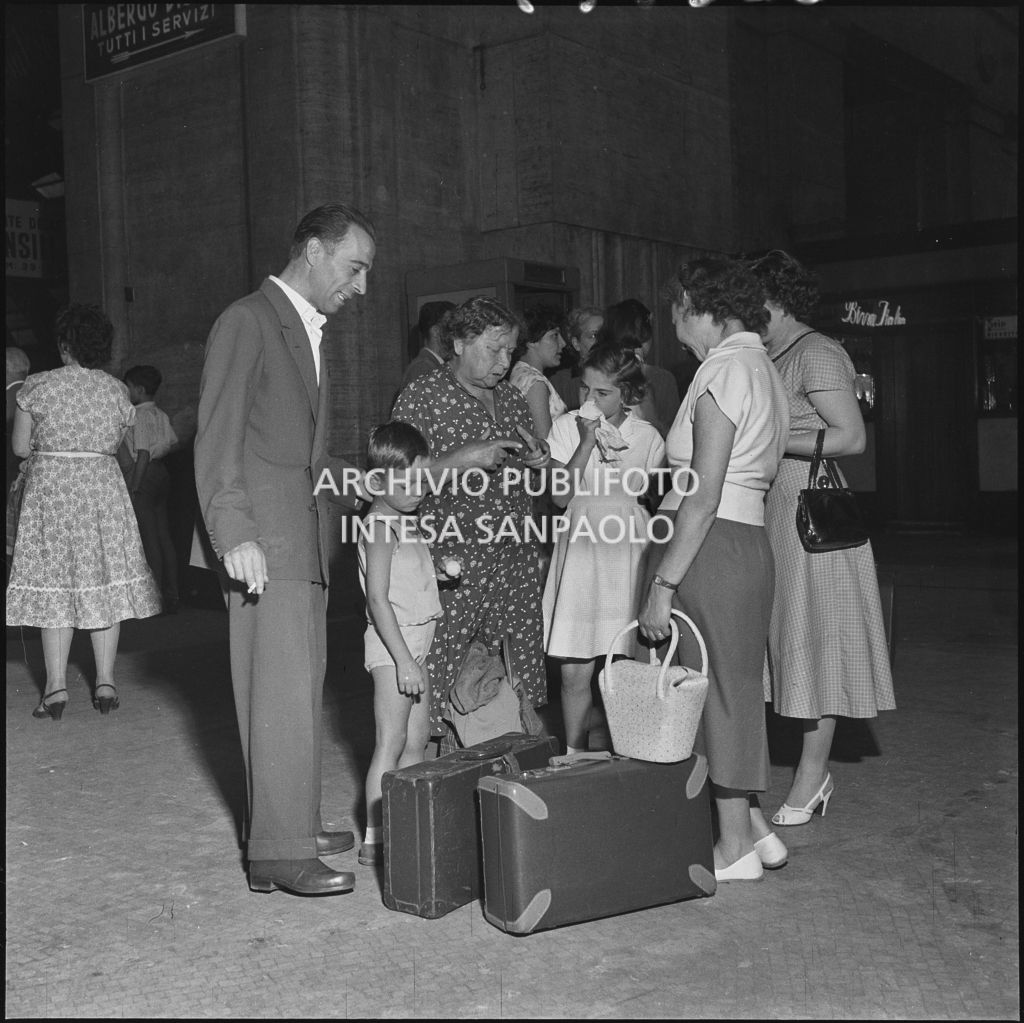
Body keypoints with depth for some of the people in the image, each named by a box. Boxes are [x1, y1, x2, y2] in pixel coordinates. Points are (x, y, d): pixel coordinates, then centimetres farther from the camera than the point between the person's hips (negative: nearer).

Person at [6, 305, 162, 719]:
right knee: (104, 583, 7)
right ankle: (105, 683, 8)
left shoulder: (37, 387, -6)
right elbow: (113, 444, 7)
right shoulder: (117, 390, 2)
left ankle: (56, 686, 2)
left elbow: (20, 447, -1)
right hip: (104, 486, 2)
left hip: (50, 488, -2)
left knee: (54, 583, 4)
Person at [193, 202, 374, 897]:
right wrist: (234, 534, -22)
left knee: (301, 688, 13)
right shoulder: (248, 322, -8)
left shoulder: (310, 331, 20)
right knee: (283, 694, -7)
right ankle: (278, 851, 0)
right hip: (265, 541, -9)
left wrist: (341, 476, 9)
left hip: (305, 538, 9)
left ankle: (293, 823, 24)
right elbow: (217, 439, -15)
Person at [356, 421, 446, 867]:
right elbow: (378, 600, -22)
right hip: (392, 645, -9)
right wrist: (404, 661, -24)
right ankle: (374, 839, -2)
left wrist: (438, 572, 8)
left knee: (417, 739, 12)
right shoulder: (379, 528, -15)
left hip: (413, 643, 9)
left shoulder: (404, 523, 14)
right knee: (391, 743, -7)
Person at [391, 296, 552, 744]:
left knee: (521, 691, 5)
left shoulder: (513, 400, 17)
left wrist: (540, 464, 5)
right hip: (452, 570, -5)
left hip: (516, 567, 6)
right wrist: (461, 459, -17)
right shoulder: (420, 398, -2)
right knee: (441, 697, -6)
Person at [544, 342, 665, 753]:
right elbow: (561, 495, -6)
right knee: (574, 671, -1)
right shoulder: (567, 427, 2)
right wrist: (587, 442, -11)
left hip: (629, 558, 0)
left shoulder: (647, 438, 4)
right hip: (580, 554, 0)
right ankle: (574, 758, 15)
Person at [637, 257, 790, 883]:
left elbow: (704, 495, -18)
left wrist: (665, 583, -17)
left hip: (713, 544, -9)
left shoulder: (725, 369, -12)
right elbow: (763, 472, 14)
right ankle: (752, 826, 27)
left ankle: (736, 846, 12)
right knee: (735, 686, 17)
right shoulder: (765, 367, 17)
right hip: (752, 540, 9)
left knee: (716, 688, 1)